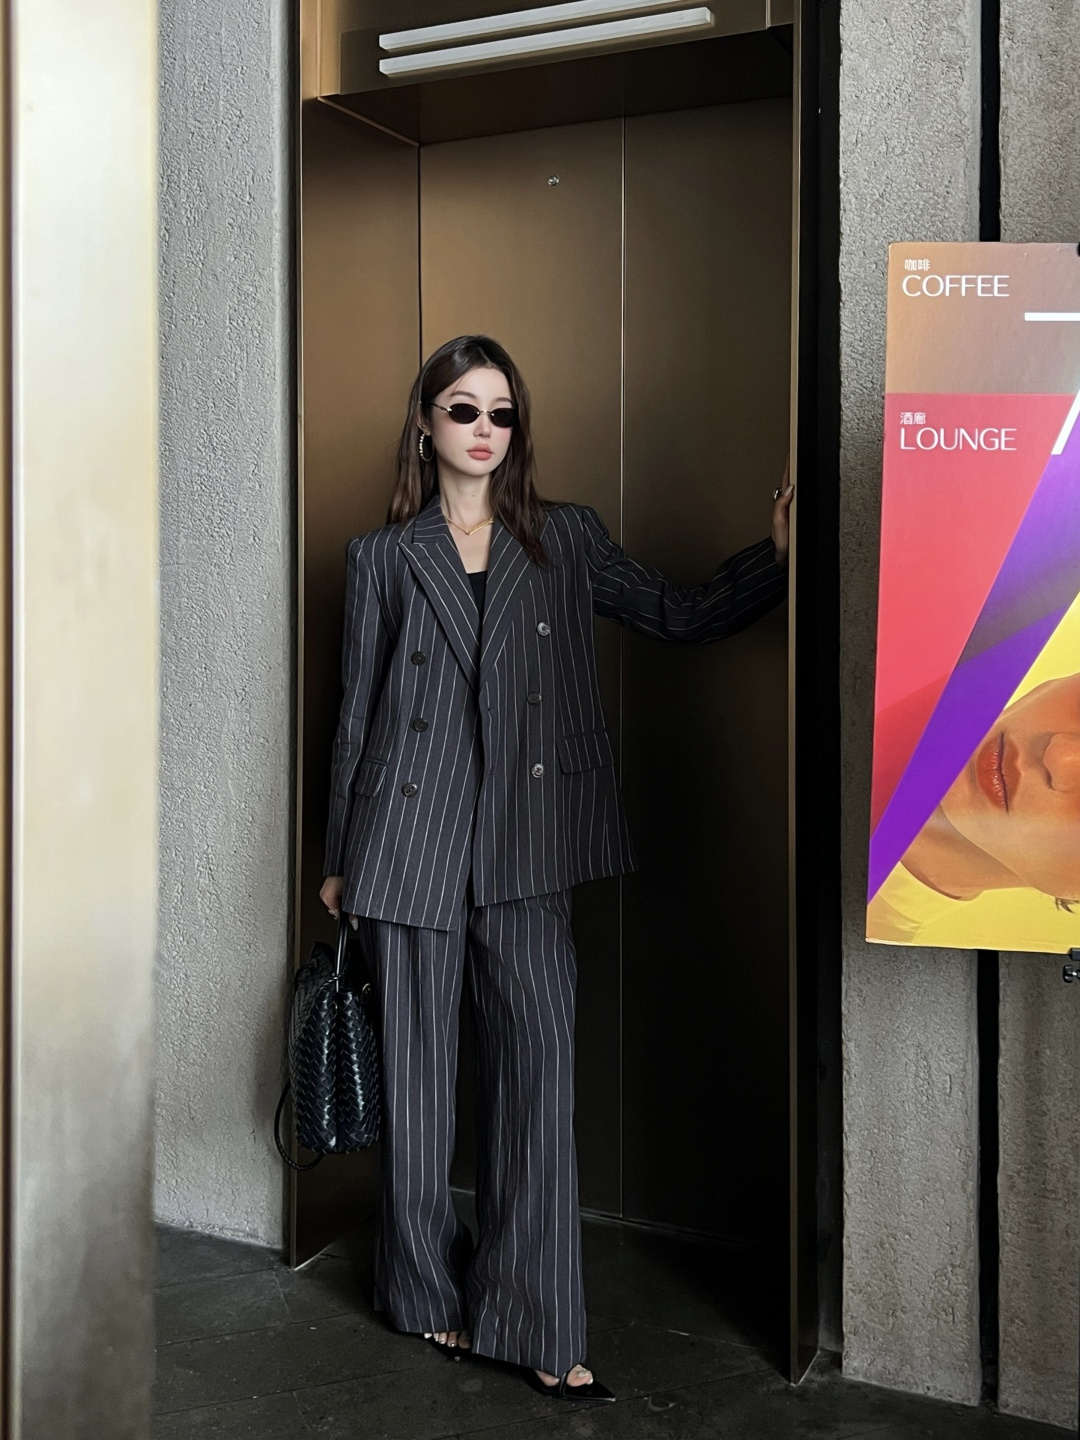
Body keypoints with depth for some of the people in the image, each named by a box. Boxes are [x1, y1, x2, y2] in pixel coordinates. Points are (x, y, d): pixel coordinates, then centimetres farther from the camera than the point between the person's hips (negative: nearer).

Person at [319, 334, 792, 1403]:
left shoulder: (567, 541, 11)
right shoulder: (383, 557, 8)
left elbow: (684, 617, 9)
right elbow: (357, 711, 10)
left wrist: (779, 555, -6)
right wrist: (339, 859, 12)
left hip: (524, 841, 0)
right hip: (412, 835, 0)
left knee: (539, 1057, -7)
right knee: (418, 1067, 6)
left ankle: (537, 1327, 3)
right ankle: (428, 1293, 25)